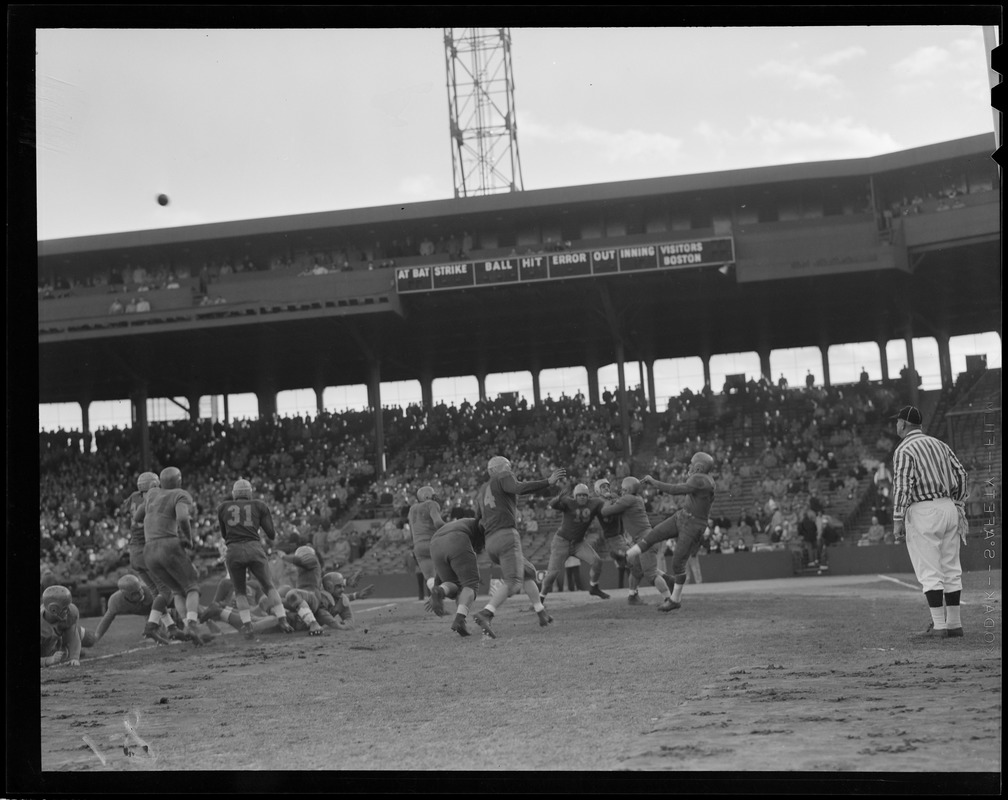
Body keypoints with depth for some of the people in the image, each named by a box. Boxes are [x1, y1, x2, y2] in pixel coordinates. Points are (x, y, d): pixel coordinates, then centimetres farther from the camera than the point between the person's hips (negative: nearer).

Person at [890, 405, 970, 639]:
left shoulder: (904, 450, -7)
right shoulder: (939, 444, 15)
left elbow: (902, 486, -16)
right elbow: (962, 474, 12)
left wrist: (898, 520, -15)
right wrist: (959, 506, 16)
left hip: (922, 513, -7)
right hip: (948, 507, 7)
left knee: (929, 572, -5)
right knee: (951, 569, 10)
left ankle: (939, 626, -7)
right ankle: (954, 624, 13)